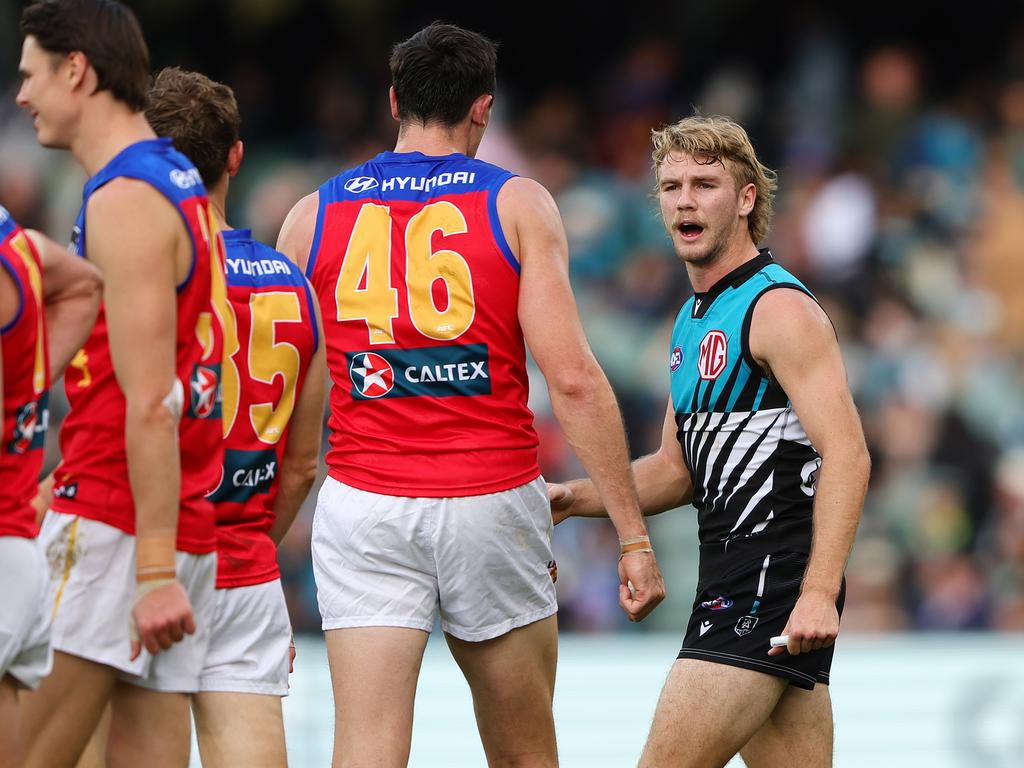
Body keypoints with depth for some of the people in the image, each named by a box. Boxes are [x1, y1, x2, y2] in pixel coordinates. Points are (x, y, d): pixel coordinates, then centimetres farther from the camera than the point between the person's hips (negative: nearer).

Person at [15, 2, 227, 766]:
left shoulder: (124, 202, -11)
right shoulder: (180, 187, 19)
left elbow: (150, 405, -18)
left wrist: (155, 571, -21)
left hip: (112, 523, -9)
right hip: (189, 525, 9)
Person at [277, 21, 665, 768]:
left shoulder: (314, 216, 7)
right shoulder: (518, 205, -1)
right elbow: (573, 378, -9)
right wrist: (634, 535, -7)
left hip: (364, 509, 1)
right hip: (493, 503, -1)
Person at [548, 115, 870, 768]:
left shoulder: (780, 308, -10)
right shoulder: (694, 321, 20)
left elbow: (847, 455, -18)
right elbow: (677, 469, 27)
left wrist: (819, 592, -27)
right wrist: (574, 498, 10)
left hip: (774, 577, -9)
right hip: (733, 580, 9)